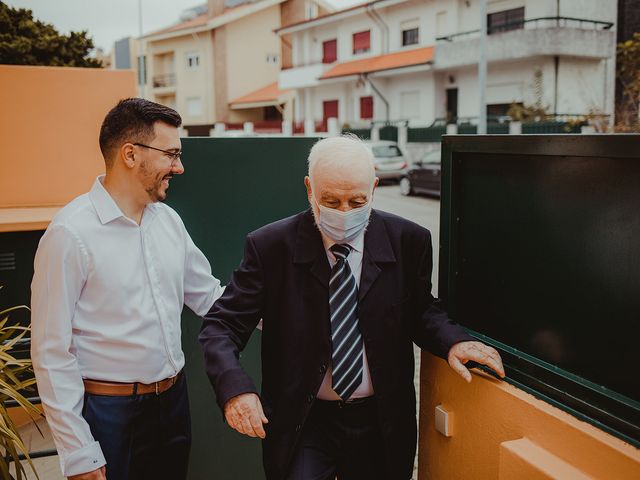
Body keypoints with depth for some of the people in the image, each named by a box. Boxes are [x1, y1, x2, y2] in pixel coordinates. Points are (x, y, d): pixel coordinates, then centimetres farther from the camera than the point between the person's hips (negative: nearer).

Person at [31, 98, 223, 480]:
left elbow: (209, 297, 11)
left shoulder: (169, 220, 3)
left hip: (175, 401, 6)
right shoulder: (71, 234, -16)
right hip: (110, 413, -6)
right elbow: (52, 352, -14)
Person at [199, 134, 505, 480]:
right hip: (303, 424, -2)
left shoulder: (408, 241, -7)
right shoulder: (271, 246, -11)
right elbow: (221, 325, -9)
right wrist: (234, 386, -28)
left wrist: (451, 341, -14)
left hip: (382, 425, 2)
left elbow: (420, 310, 8)